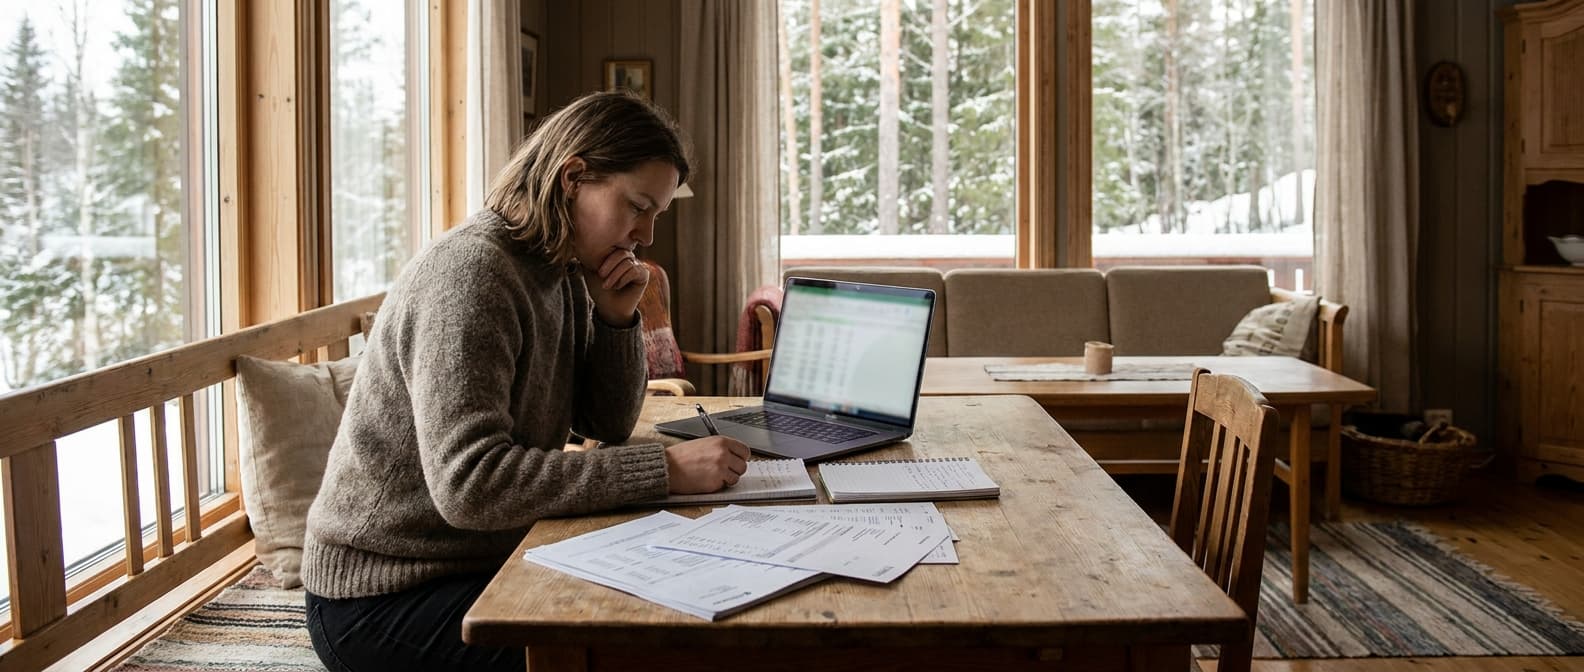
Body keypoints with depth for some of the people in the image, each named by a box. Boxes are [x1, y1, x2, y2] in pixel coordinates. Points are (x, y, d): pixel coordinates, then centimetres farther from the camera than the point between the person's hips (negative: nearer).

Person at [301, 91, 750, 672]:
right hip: (381, 596, -8)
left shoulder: (564, 278, 3)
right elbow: (470, 484, -32)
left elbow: (609, 424, 10)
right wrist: (665, 469, -33)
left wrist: (618, 317, -7)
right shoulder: (467, 274, -23)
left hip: (487, 560, 8)